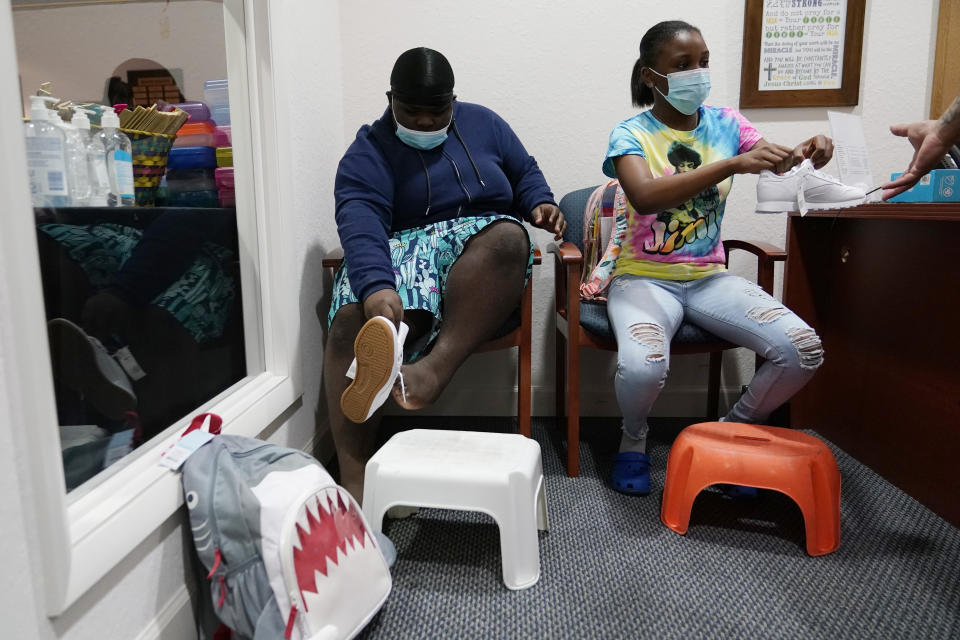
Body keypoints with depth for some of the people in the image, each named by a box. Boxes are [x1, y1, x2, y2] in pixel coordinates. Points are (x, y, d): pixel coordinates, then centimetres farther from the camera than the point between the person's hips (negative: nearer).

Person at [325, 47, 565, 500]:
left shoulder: (482, 123, 13)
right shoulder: (368, 153, 1)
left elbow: (525, 172, 23)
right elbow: (361, 224, -17)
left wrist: (540, 204, -1)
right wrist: (376, 286, -38)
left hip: (478, 247, 2)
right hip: (400, 253, -1)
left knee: (508, 236, -34)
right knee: (353, 319, -33)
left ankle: (433, 369, -44)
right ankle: (353, 476, -39)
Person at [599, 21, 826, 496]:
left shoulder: (724, 123, 7)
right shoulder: (631, 134, -7)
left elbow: (780, 163, -2)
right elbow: (645, 195, -28)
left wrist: (808, 151, -25)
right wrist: (733, 164, -35)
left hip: (709, 277, 4)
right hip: (644, 277, -4)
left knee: (803, 350, -17)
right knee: (642, 366, -35)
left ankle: (733, 430, 12)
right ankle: (634, 438, 3)